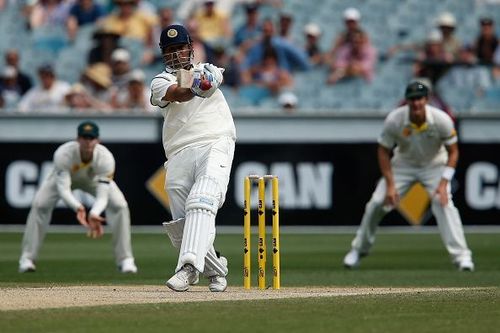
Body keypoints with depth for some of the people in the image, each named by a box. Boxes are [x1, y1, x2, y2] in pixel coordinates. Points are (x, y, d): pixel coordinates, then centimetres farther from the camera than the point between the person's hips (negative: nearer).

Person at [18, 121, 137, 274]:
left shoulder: (105, 158, -38)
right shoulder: (63, 154, -41)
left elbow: (103, 196, -41)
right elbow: (63, 189, -46)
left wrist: (94, 214, -63)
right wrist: (78, 207, -66)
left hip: (94, 179, 1)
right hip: (63, 176, -1)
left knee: (119, 205, -19)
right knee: (40, 205, -22)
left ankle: (125, 260, -7)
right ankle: (27, 259, -10)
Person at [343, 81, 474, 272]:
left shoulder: (442, 120, -26)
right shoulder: (394, 120, -25)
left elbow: (453, 152, -14)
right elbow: (383, 151, -12)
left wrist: (443, 183, -25)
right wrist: (390, 185, -18)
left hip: (434, 165, -1)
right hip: (403, 165, 1)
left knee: (443, 203, -24)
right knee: (377, 203, -7)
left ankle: (461, 256, -23)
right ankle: (358, 249, 15)